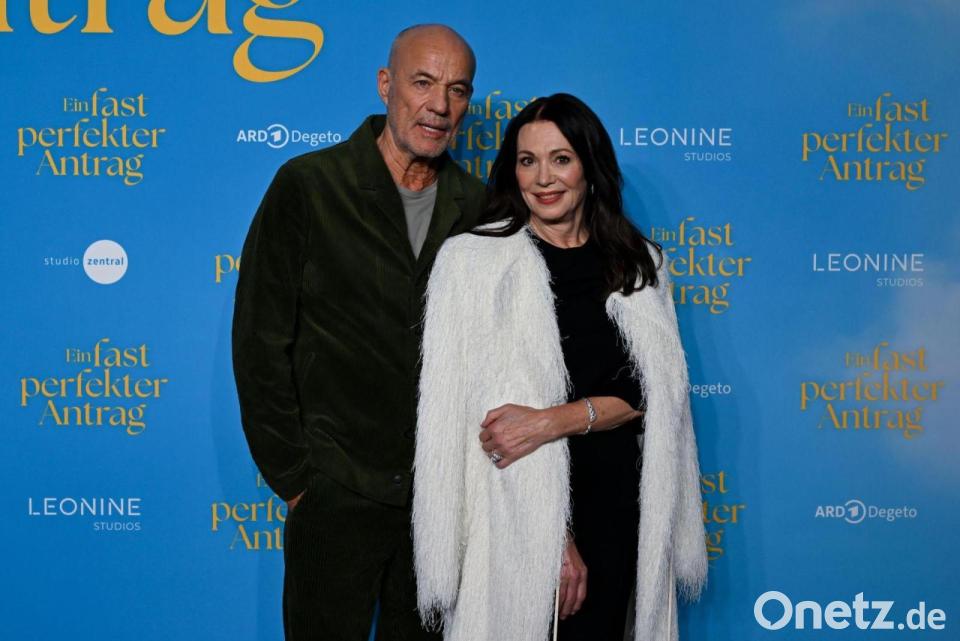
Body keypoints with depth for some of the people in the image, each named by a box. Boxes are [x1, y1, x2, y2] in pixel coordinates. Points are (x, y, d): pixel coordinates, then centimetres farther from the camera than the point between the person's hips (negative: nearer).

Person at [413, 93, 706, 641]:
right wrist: (555, 536, -14)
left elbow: (648, 392, 1)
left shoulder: (639, 264, 8)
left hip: (614, 503, 4)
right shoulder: (473, 259, -6)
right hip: (513, 509, -3)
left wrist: (552, 421, -19)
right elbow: (457, 409, -10)